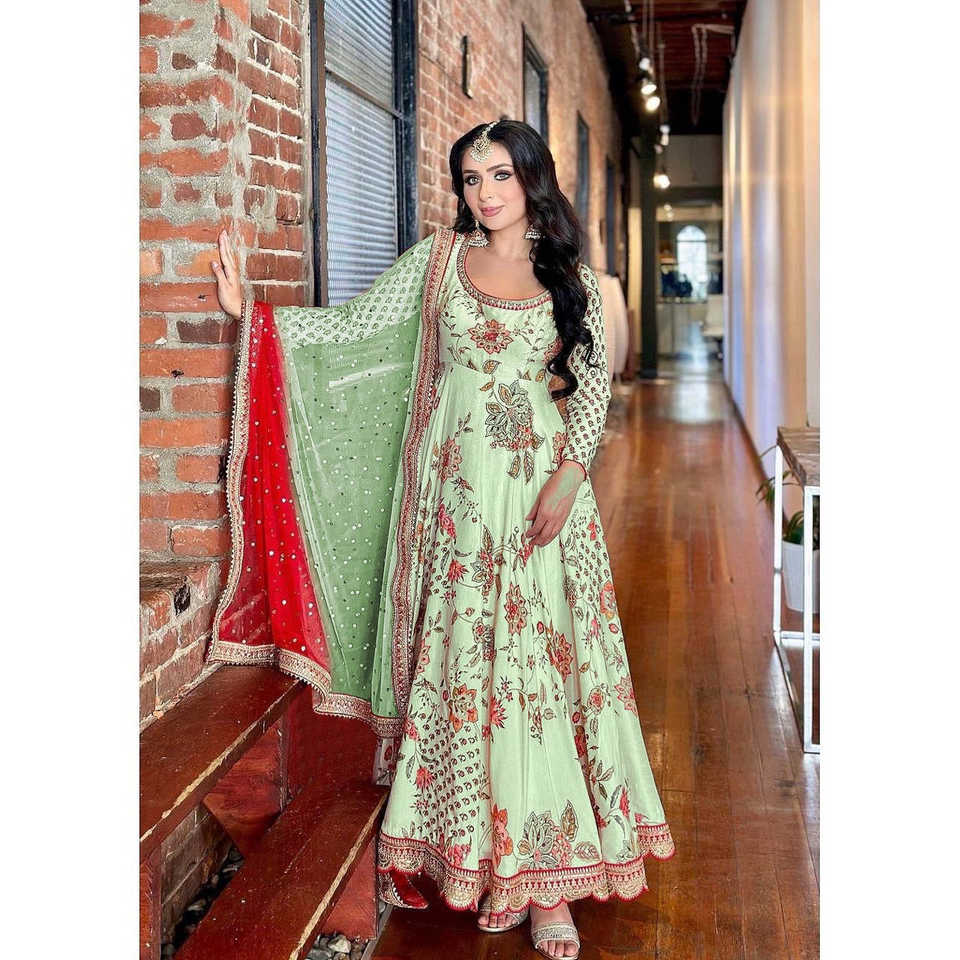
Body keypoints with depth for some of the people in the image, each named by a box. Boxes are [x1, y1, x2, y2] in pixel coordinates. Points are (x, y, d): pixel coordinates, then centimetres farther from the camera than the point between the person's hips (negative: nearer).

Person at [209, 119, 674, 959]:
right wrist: (252, 311, -2)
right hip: (454, 486, 1)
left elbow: (593, 384, 3)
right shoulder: (438, 260, 7)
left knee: (540, 654, -3)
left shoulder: (571, 276, 7)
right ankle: (464, 852, 15)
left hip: (542, 485, -1)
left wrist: (567, 477, -11)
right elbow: (351, 331, 6)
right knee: (454, 656, 2)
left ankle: (543, 869, 5)